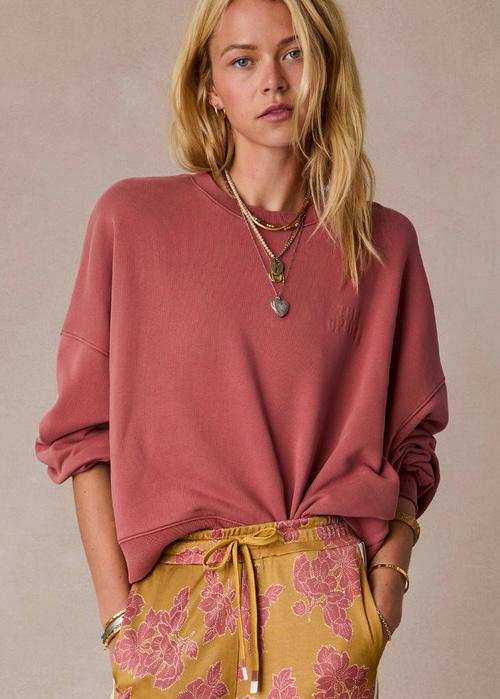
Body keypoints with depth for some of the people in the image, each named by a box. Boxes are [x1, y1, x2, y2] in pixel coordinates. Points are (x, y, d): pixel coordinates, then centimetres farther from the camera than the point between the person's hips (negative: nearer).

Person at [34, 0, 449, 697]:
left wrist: (390, 566, -6)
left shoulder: (384, 243, 4)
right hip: (174, 596, 0)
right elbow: (86, 430, 0)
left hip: (325, 597, 1)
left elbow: (410, 435, 9)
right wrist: (116, 610, -5)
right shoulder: (133, 219, -1)